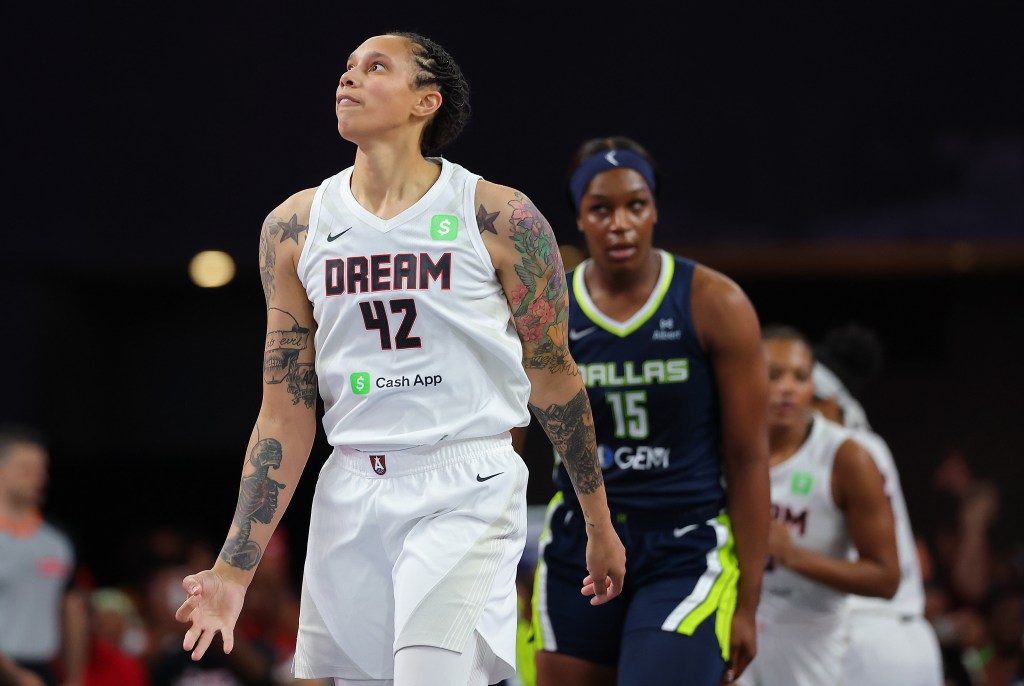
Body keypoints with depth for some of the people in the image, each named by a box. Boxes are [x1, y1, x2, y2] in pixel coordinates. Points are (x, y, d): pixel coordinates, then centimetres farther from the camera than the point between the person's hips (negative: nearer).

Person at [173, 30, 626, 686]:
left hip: (467, 490, -4)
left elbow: (555, 379, 6)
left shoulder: (501, 218, -4)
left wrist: (600, 526, 11)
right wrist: (235, 568, 2)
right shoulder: (296, 226, 5)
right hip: (350, 494, 4)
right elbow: (286, 412, 8)